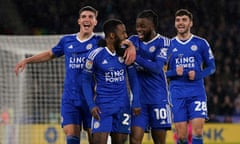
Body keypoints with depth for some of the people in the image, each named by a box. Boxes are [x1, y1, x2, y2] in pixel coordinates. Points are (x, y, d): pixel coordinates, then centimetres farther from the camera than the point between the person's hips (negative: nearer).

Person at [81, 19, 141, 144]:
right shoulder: (96, 55, -9)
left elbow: (133, 78, 10)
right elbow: (86, 80, -1)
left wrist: (136, 102, 3)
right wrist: (91, 105, -9)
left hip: (122, 105, 4)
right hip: (102, 105, -4)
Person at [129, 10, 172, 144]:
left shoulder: (162, 42, -4)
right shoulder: (134, 40, 10)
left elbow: (157, 68, -16)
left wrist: (136, 57, -24)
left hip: (158, 98, -3)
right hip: (139, 97, 3)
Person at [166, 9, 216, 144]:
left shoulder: (201, 43, 5)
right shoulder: (169, 45, 8)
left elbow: (211, 67, 9)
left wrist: (198, 75, -10)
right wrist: (174, 73, -11)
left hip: (197, 93, -1)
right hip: (177, 94, 1)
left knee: (198, 131, -13)